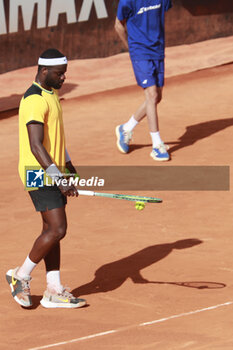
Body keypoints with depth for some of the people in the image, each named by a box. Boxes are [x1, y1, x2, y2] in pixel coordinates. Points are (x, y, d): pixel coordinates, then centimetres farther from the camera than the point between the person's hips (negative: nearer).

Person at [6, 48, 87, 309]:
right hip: (38, 174, -10)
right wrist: (59, 179, -28)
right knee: (57, 229, -12)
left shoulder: (51, 94, 14)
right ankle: (21, 276, 4)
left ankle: (54, 291, 13)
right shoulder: (35, 100, -19)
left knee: (53, 230, 9)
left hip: (52, 172, 10)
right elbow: (36, 146, -25)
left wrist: (70, 168, 27)